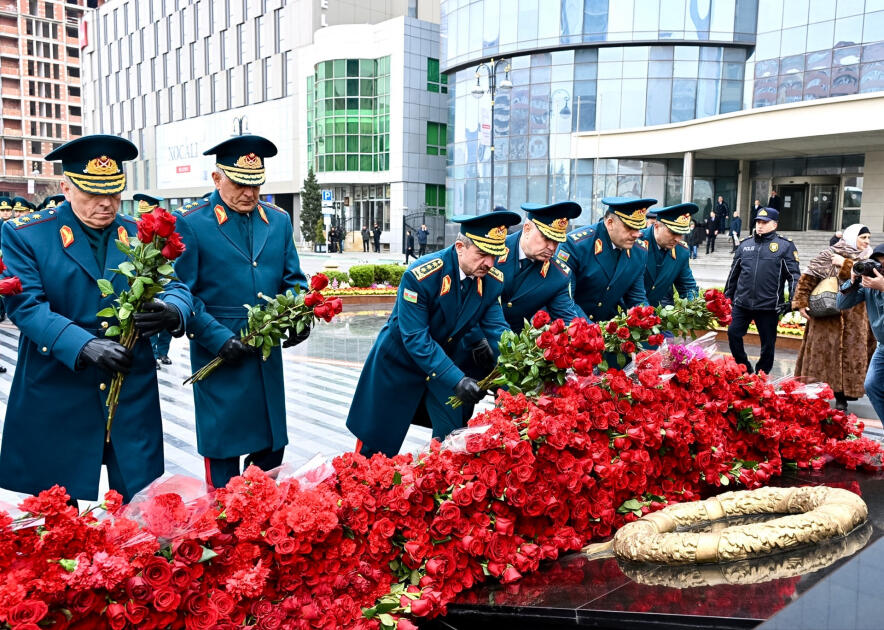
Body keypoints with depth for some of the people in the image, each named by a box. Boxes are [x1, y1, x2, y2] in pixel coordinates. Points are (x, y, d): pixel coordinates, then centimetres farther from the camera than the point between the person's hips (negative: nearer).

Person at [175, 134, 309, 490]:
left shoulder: (279, 220, 8)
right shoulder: (191, 223, -7)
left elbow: (293, 280, 11)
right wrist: (218, 338, -17)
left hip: (268, 356, 5)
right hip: (219, 359, -5)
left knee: (272, 447, 14)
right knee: (223, 452, 7)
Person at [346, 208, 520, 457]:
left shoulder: (493, 280, -15)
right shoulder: (420, 275, -31)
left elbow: (496, 329, -13)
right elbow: (415, 338, -31)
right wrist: (456, 380, -38)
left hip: (443, 361, 5)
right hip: (400, 361, -4)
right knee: (378, 440, 9)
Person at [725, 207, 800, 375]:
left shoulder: (785, 246, 1)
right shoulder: (745, 245, 11)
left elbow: (794, 275, -2)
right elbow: (734, 273, 17)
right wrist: (728, 296, 16)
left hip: (769, 305, -3)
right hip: (742, 303, 3)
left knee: (768, 342, 6)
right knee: (733, 333, -1)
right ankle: (744, 369, 17)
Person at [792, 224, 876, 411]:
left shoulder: (866, 259, 11)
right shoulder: (828, 255, 0)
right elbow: (807, 278, -4)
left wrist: (845, 264, -11)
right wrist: (800, 303, -10)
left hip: (854, 317, 3)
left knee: (850, 353, 2)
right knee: (822, 350, -2)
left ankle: (842, 396, 9)